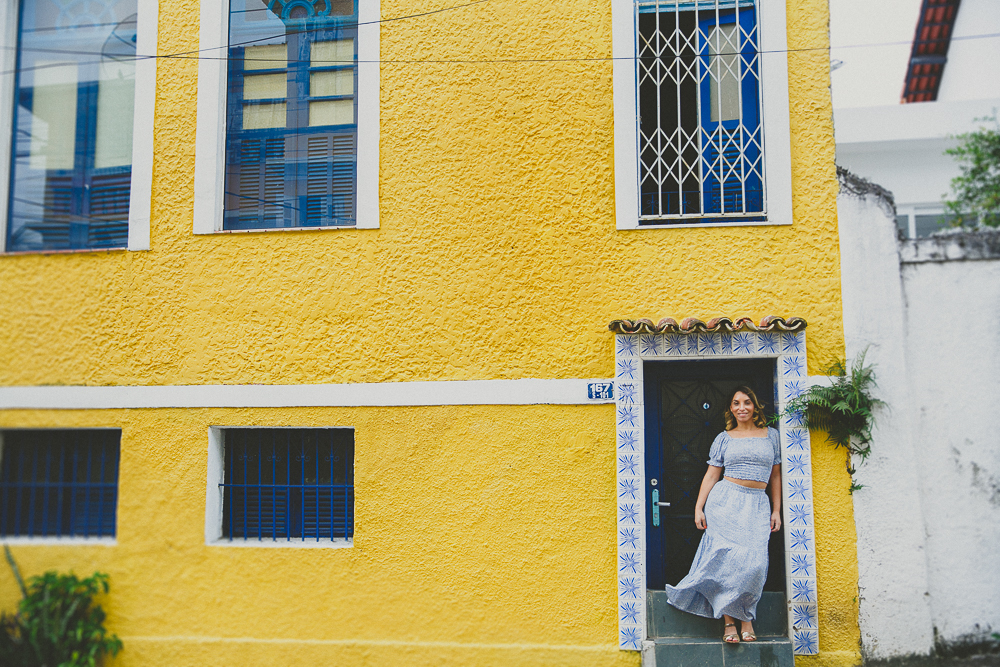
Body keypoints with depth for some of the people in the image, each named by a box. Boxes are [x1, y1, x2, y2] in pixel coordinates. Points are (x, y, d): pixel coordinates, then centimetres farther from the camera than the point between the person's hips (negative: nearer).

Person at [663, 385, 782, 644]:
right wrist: (699, 508, 2)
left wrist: (776, 511, 9)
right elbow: (711, 475, 9)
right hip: (726, 500, -1)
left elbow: (775, 475, 14)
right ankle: (730, 622, -6)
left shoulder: (771, 435, 12)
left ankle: (746, 616, 4)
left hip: (757, 505, 1)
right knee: (729, 558, -11)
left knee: (753, 561, -11)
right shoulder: (724, 438, 9)